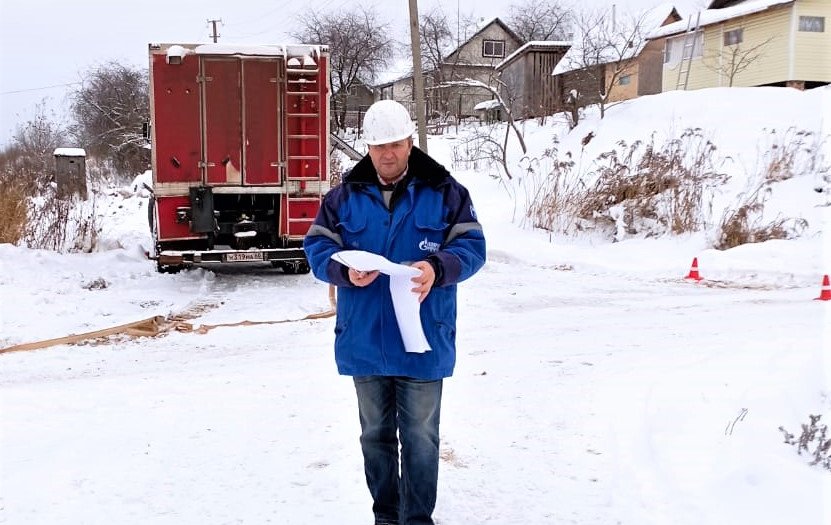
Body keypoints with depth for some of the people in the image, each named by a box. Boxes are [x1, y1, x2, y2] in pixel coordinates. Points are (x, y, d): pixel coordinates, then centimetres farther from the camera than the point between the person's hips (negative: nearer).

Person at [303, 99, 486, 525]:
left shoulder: (445, 192, -1)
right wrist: (346, 271, -20)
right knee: (375, 435, 16)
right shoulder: (343, 196, 4)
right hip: (364, 343, 3)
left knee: (420, 438, 7)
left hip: (422, 343, -2)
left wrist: (437, 268, -25)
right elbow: (317, 248, 2)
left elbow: (471, 246, -4)